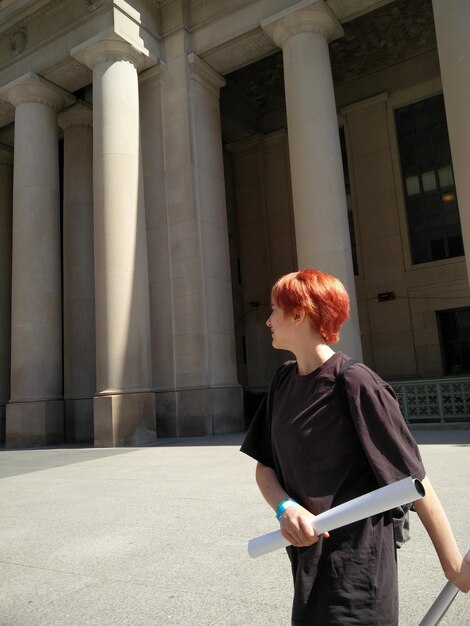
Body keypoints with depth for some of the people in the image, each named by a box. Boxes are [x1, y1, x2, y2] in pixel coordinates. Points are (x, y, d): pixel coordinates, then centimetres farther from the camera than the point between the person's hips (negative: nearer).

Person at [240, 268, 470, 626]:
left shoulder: (357, 384, -21)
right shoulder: (284, 381, 1)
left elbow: (414, 480, -14)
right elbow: (264, 467, 4)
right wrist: (286, 507, -15)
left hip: (356, 570, -7)